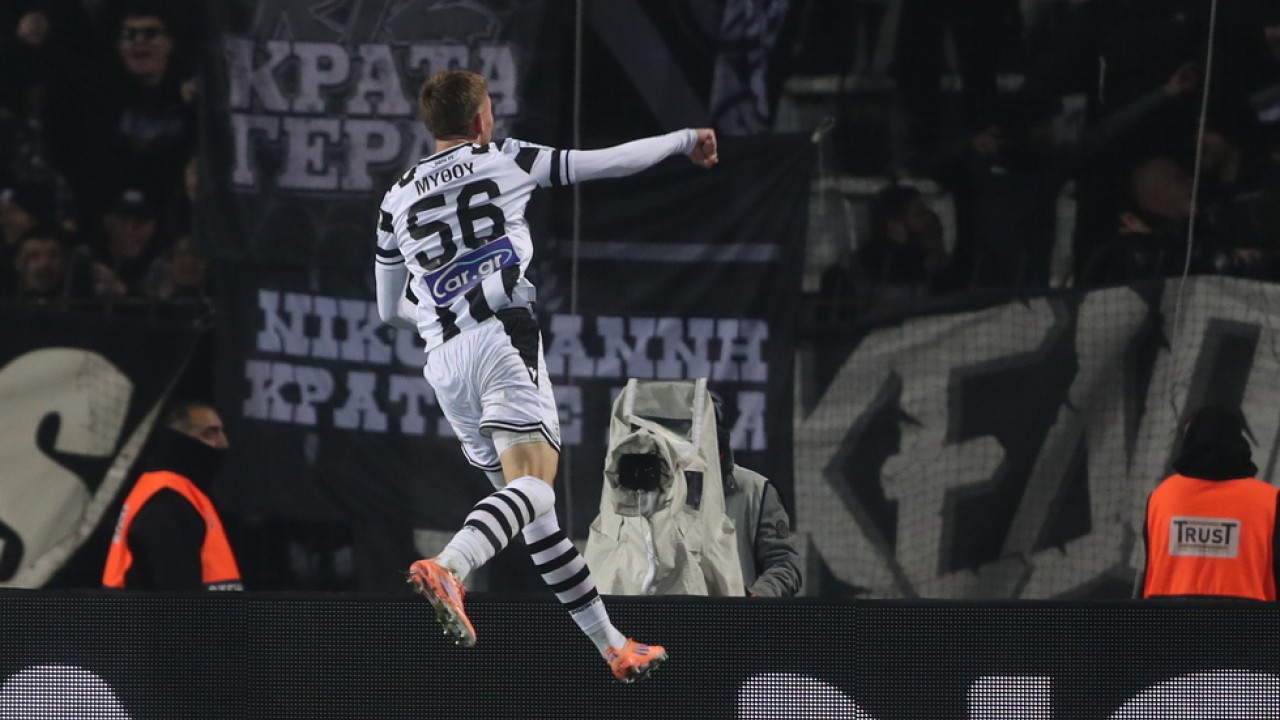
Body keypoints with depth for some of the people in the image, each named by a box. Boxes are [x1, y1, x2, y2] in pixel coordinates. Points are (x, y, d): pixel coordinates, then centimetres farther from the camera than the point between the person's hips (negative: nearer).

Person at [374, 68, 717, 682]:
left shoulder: (397, 199, 20)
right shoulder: (502, 159, 9)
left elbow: (390, 309, 29)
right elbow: (610, 162, 13)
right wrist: (683, 140, 29)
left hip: (443, 362, 6)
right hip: (502, 340, -6)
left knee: (534, 512, 12)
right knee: (533, 482, -21)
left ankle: (613, 647, 16)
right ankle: (446, 568, -49)